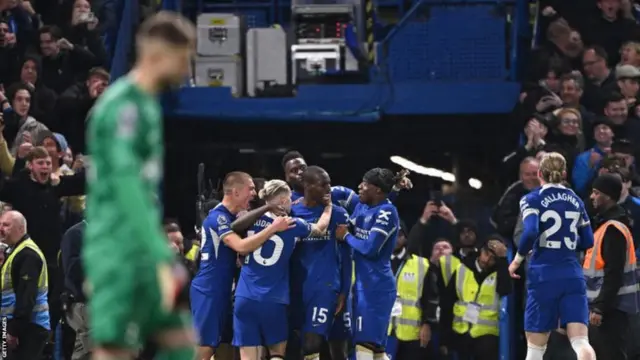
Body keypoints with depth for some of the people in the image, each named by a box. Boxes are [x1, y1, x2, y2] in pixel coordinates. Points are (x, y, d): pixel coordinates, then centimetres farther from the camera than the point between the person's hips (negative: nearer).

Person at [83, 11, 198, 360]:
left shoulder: (146, 104, 15)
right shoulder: (123, 106, -15)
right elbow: (127, 188, -23)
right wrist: (162, 259, -28)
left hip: (141, 253, 10)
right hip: (119, 255, -10)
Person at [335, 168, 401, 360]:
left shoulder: (387, 212, -13)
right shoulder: (361, 207, 13)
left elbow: (371, 248, -19)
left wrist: (346, 236, -6)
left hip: (376, 285, -9)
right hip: (363, 283, 9)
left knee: (365, 342, -11)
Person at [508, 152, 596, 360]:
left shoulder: (532, 200, -2)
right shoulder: (575, 200, 13)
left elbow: (530, 232, -18)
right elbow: (587, 241, 15)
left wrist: (518, 259, -4)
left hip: (544, 275, -3)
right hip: (572, 275, 3)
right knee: (580, 341, -8)